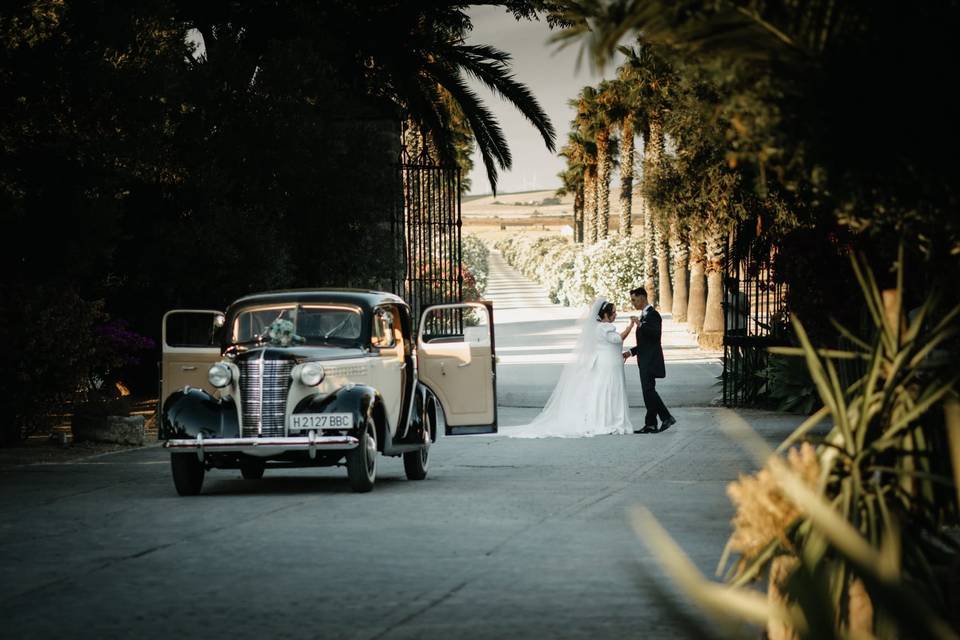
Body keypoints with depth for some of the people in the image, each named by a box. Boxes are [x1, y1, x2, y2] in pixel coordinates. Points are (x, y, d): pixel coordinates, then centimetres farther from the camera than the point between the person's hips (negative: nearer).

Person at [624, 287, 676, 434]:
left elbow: (656, 333, -25)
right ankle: (651, 424, 8)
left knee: (649, 390, -14)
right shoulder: (644, 315, 20)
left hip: (651, 360, -10)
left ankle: (667, 418, -11)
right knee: (648, 391, 8)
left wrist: (641, 325, -32)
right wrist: (631, 352, 17)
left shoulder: (653, 314, -10)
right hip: (645, 361, 10)